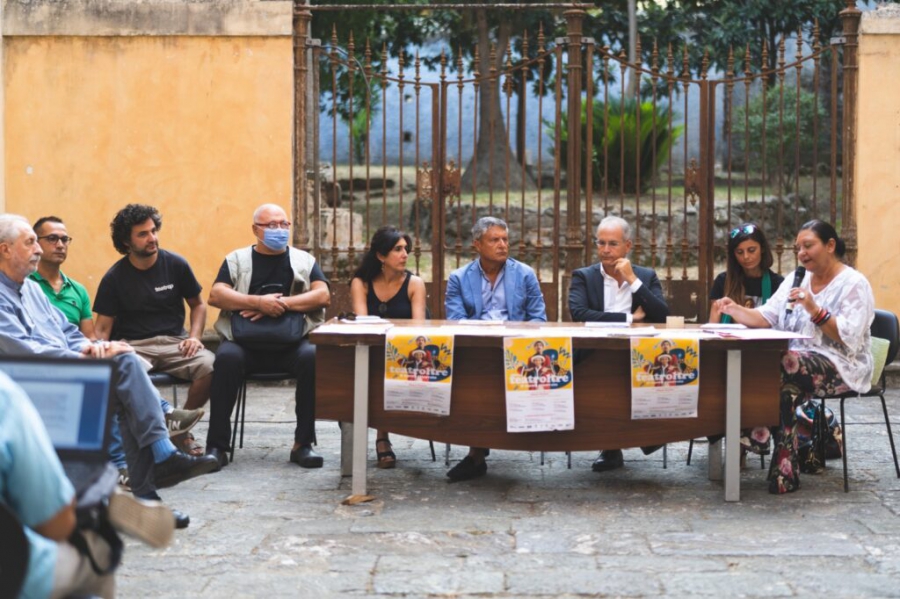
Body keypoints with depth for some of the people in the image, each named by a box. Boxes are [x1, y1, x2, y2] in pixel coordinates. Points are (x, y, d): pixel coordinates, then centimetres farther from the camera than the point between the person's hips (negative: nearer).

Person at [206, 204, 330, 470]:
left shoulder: (304, 260, 17)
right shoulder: (237, 259, 14)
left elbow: (323, 295, 1)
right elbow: (215, 295, -2)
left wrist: (281, 304, -12)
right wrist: (258, 302, -17)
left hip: (292, 343, 1)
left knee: (312, 357, -32)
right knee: (227, 358, -33)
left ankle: (303, 444, -24)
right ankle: (217, 446, -28)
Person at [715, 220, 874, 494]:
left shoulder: (853, 284, -4)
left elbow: (850, 339, -15)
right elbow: (765, 317, 8)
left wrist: (815, 311, -23)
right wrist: (736, 310, -10)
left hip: (841, 366, -7)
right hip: (796, 362, 7)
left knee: (782, 369, -33)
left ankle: (786, 467, -26)